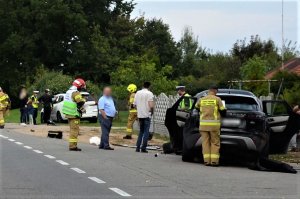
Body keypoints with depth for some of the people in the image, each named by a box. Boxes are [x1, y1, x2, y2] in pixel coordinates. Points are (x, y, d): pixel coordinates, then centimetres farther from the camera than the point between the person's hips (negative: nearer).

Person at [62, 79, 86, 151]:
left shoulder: (68, 92, 15)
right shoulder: (76, 93, -16)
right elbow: (80, 103, -26)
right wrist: (83, 99, -3)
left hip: (69, 114, 10)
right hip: (74, 115, -10)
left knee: (72, 130, 17)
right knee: (74, 130, -7)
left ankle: (72, 145, 22)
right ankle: (73, 146, -8)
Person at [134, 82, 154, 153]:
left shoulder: (138, 93, 8)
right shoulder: (149, 93, -10)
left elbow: (134, 104, 8)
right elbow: (151, 105, -19)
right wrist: (152, 111, -1)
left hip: (140, 115, 5)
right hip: (147, 115, -5)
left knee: (141, 131, 16)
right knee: (146, 132, 0)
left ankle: (138, 147, 12)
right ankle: (143, 148, -3)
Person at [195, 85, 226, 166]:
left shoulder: (201, 100, 7)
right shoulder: (217, 99, -3)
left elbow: (196, 106, 23)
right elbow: (223, 110, -2)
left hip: (203, 123, 3)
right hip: (214, 124, -3)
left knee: (205, 142, 6)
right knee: (215, 142, 4)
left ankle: (207, 160, 2)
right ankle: (214, 160, -2)